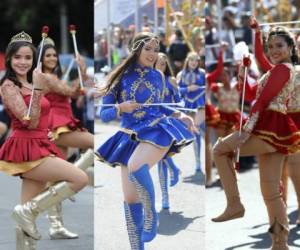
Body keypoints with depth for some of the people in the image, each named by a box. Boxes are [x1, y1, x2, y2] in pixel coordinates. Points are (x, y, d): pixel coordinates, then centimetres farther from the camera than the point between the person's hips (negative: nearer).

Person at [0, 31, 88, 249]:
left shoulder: (29, 83, 16)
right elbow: (30, 122, -17)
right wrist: (37, 89, -21)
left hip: (37, 147, 8)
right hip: (26, 150, -8)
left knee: (30, 212, 6)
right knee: (80, 179, -16)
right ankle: (27, 211, -11)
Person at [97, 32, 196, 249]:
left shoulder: (157, 76, 10)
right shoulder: (121, 77, 4)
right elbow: (104, 114, 3)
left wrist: (180, 115, 11)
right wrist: (120, 108, -16)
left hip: (157, 130, -1)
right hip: (130, 137, 2)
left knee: (136, 166, -35)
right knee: (130, 198, 0)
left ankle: (151, 213, -15)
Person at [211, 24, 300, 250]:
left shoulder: (281, 68, -7)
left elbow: (263, 100, -15)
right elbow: (253, 94, 25)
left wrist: (246, 130, -18)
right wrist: (242, 75, 11)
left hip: (270, 129, -10)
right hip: (275, 131, 10)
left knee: (220, 149, 1)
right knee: (271, 192, 7)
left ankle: (234, 204, -4)